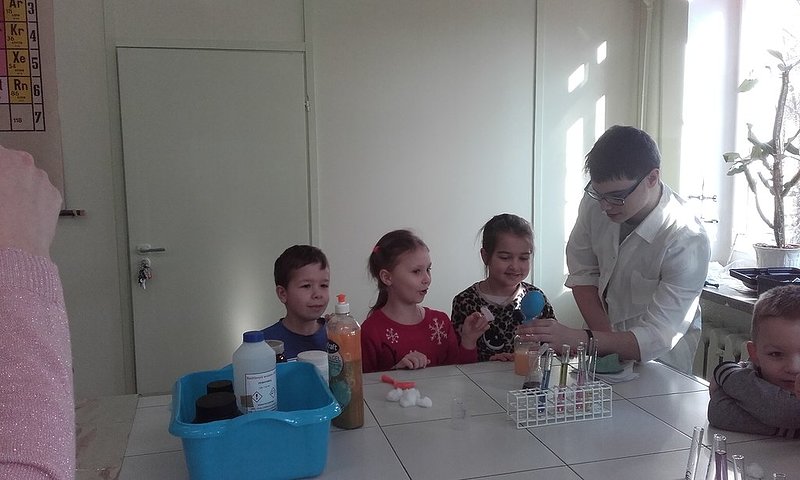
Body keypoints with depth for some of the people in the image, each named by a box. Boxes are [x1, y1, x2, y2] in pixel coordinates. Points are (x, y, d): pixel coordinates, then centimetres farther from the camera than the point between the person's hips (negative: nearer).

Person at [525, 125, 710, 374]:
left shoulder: (687, 243, -24)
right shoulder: (598, 199, -11)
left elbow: (657, 339, -25)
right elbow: (583, 274, 0)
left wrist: (578, 339, -35)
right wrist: (607, 339, -11)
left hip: (660, 360, -3)